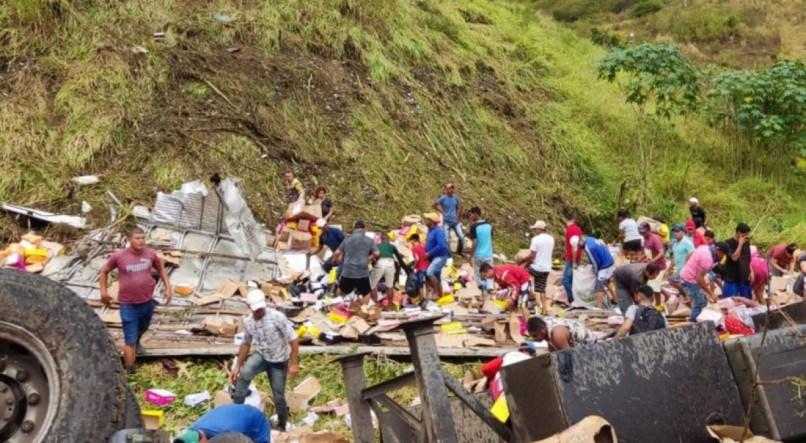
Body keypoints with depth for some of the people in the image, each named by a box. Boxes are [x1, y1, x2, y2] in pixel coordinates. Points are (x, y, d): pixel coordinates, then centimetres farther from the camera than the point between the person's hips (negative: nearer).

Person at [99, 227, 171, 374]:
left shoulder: (150, 254, -8)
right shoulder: (118, 256, -15)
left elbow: (161, 269, 10)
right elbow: (104, 271, 2)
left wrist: (168, 288, 3)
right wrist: (104, 291, -2)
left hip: (147, 302, 4)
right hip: (128, 305, -4)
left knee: (143, 328, 32)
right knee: (129, 341, -2)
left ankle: (137, 342, 65)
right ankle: (130, 372, 8)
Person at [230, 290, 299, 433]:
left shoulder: (277, 317, -24)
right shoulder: (247, 322, -7)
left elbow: (293, 339, -20)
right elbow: (246, 344, 9)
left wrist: (294, 364, -23)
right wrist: (237, 366, 6)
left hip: (279, 361, -3)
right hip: (261, 356, 3)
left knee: (278, 397, 0)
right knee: (244, 374, -28)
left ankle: (282, 426, 26)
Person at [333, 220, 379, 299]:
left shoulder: (347, 240, 8)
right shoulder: (369, 240, 3)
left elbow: (337, 252, 9)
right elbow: (376, 254, -2)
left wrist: (335, 260, 30)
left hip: (347, 272, 2)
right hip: (362, 273, -2)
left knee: (341, 290, 23)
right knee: (367, 293, 13)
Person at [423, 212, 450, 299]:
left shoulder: (438, 231, -16)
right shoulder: (430, 231, 11)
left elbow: (441, 245, -28)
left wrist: (429, 253, -23)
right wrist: (426, 254, 2)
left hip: (440, 257, -9)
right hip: (433, 258, 9)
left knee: (429, 272, -27)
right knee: (436, 279, 11)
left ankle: (436, 292, -16)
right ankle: (440, 296, 19)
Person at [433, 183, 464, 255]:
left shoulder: (456, 198, 1)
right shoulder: (443, 198, -9)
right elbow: (434, 205, 0)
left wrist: (457, 216, 4)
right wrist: (442, 211, -5)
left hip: (455, 221, 3)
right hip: (446, 222, -3)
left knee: (461, 237, -3)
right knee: (447, 239, -3)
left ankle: (459, 252, 18)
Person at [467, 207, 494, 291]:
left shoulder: (474, 226, -12)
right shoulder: (488, 225, 4)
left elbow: (474, 243, -14)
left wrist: (471, 256, -7)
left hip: (478, 256, -4)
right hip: (488, 255, 4)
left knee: (477, 276, 10)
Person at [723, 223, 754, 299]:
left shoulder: (746, 243, 10)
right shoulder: (729, 243, -10)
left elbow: (748, 259, 18)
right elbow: (734, 257, -23)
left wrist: (751, 272, 6)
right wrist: (740, 244, -17)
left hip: (745, 279, 6)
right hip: (731, 280, -6)